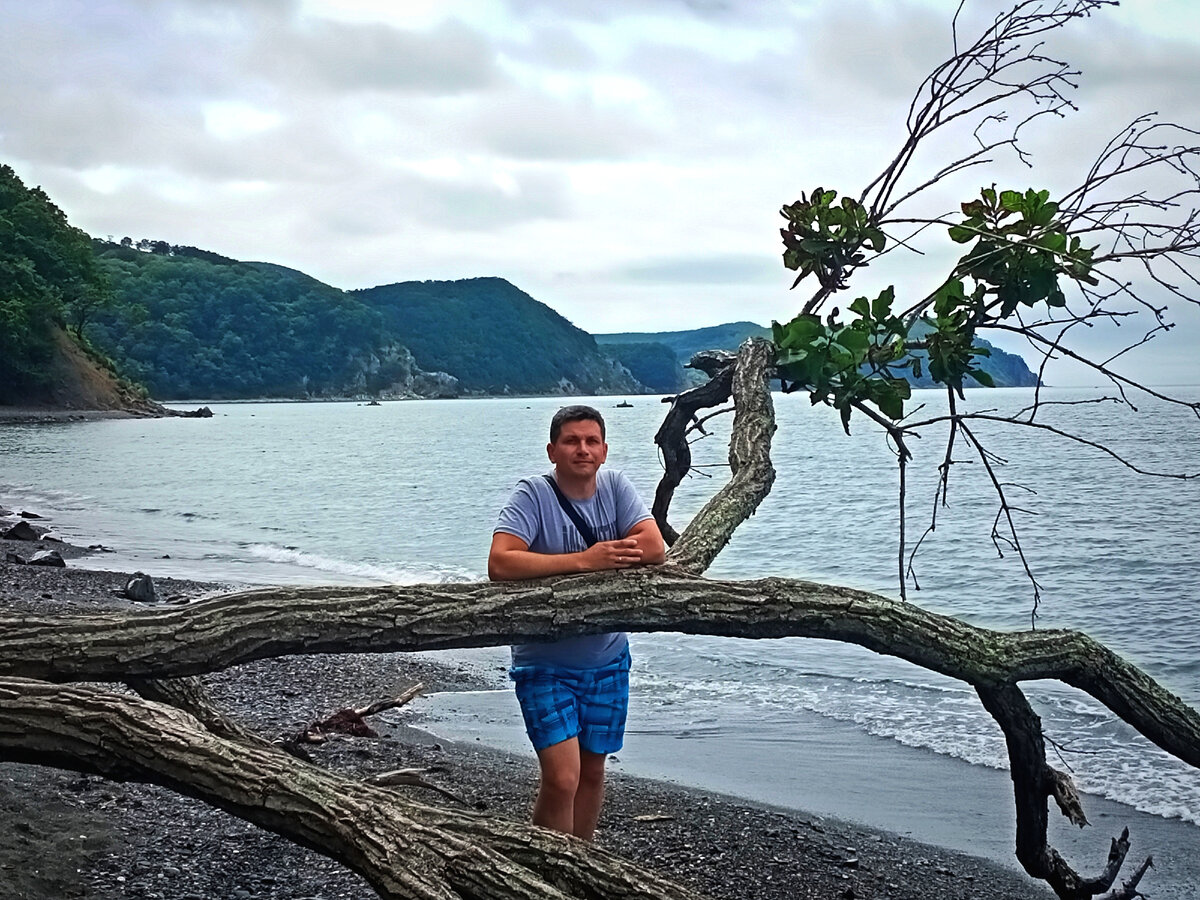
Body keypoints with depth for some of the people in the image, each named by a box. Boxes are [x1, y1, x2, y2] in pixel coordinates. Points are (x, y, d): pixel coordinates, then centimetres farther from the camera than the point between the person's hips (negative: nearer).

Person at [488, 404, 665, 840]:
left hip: (607, 660, 5)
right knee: (562, 778, -13)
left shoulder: (615, 486, -2)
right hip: (545, 663, -5)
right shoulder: (533, 494, -15)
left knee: (593, 771, 15)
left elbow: (654, 548, -12)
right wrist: (585, 560, -27)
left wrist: (599, 557, -21)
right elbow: (500, 563, -28)